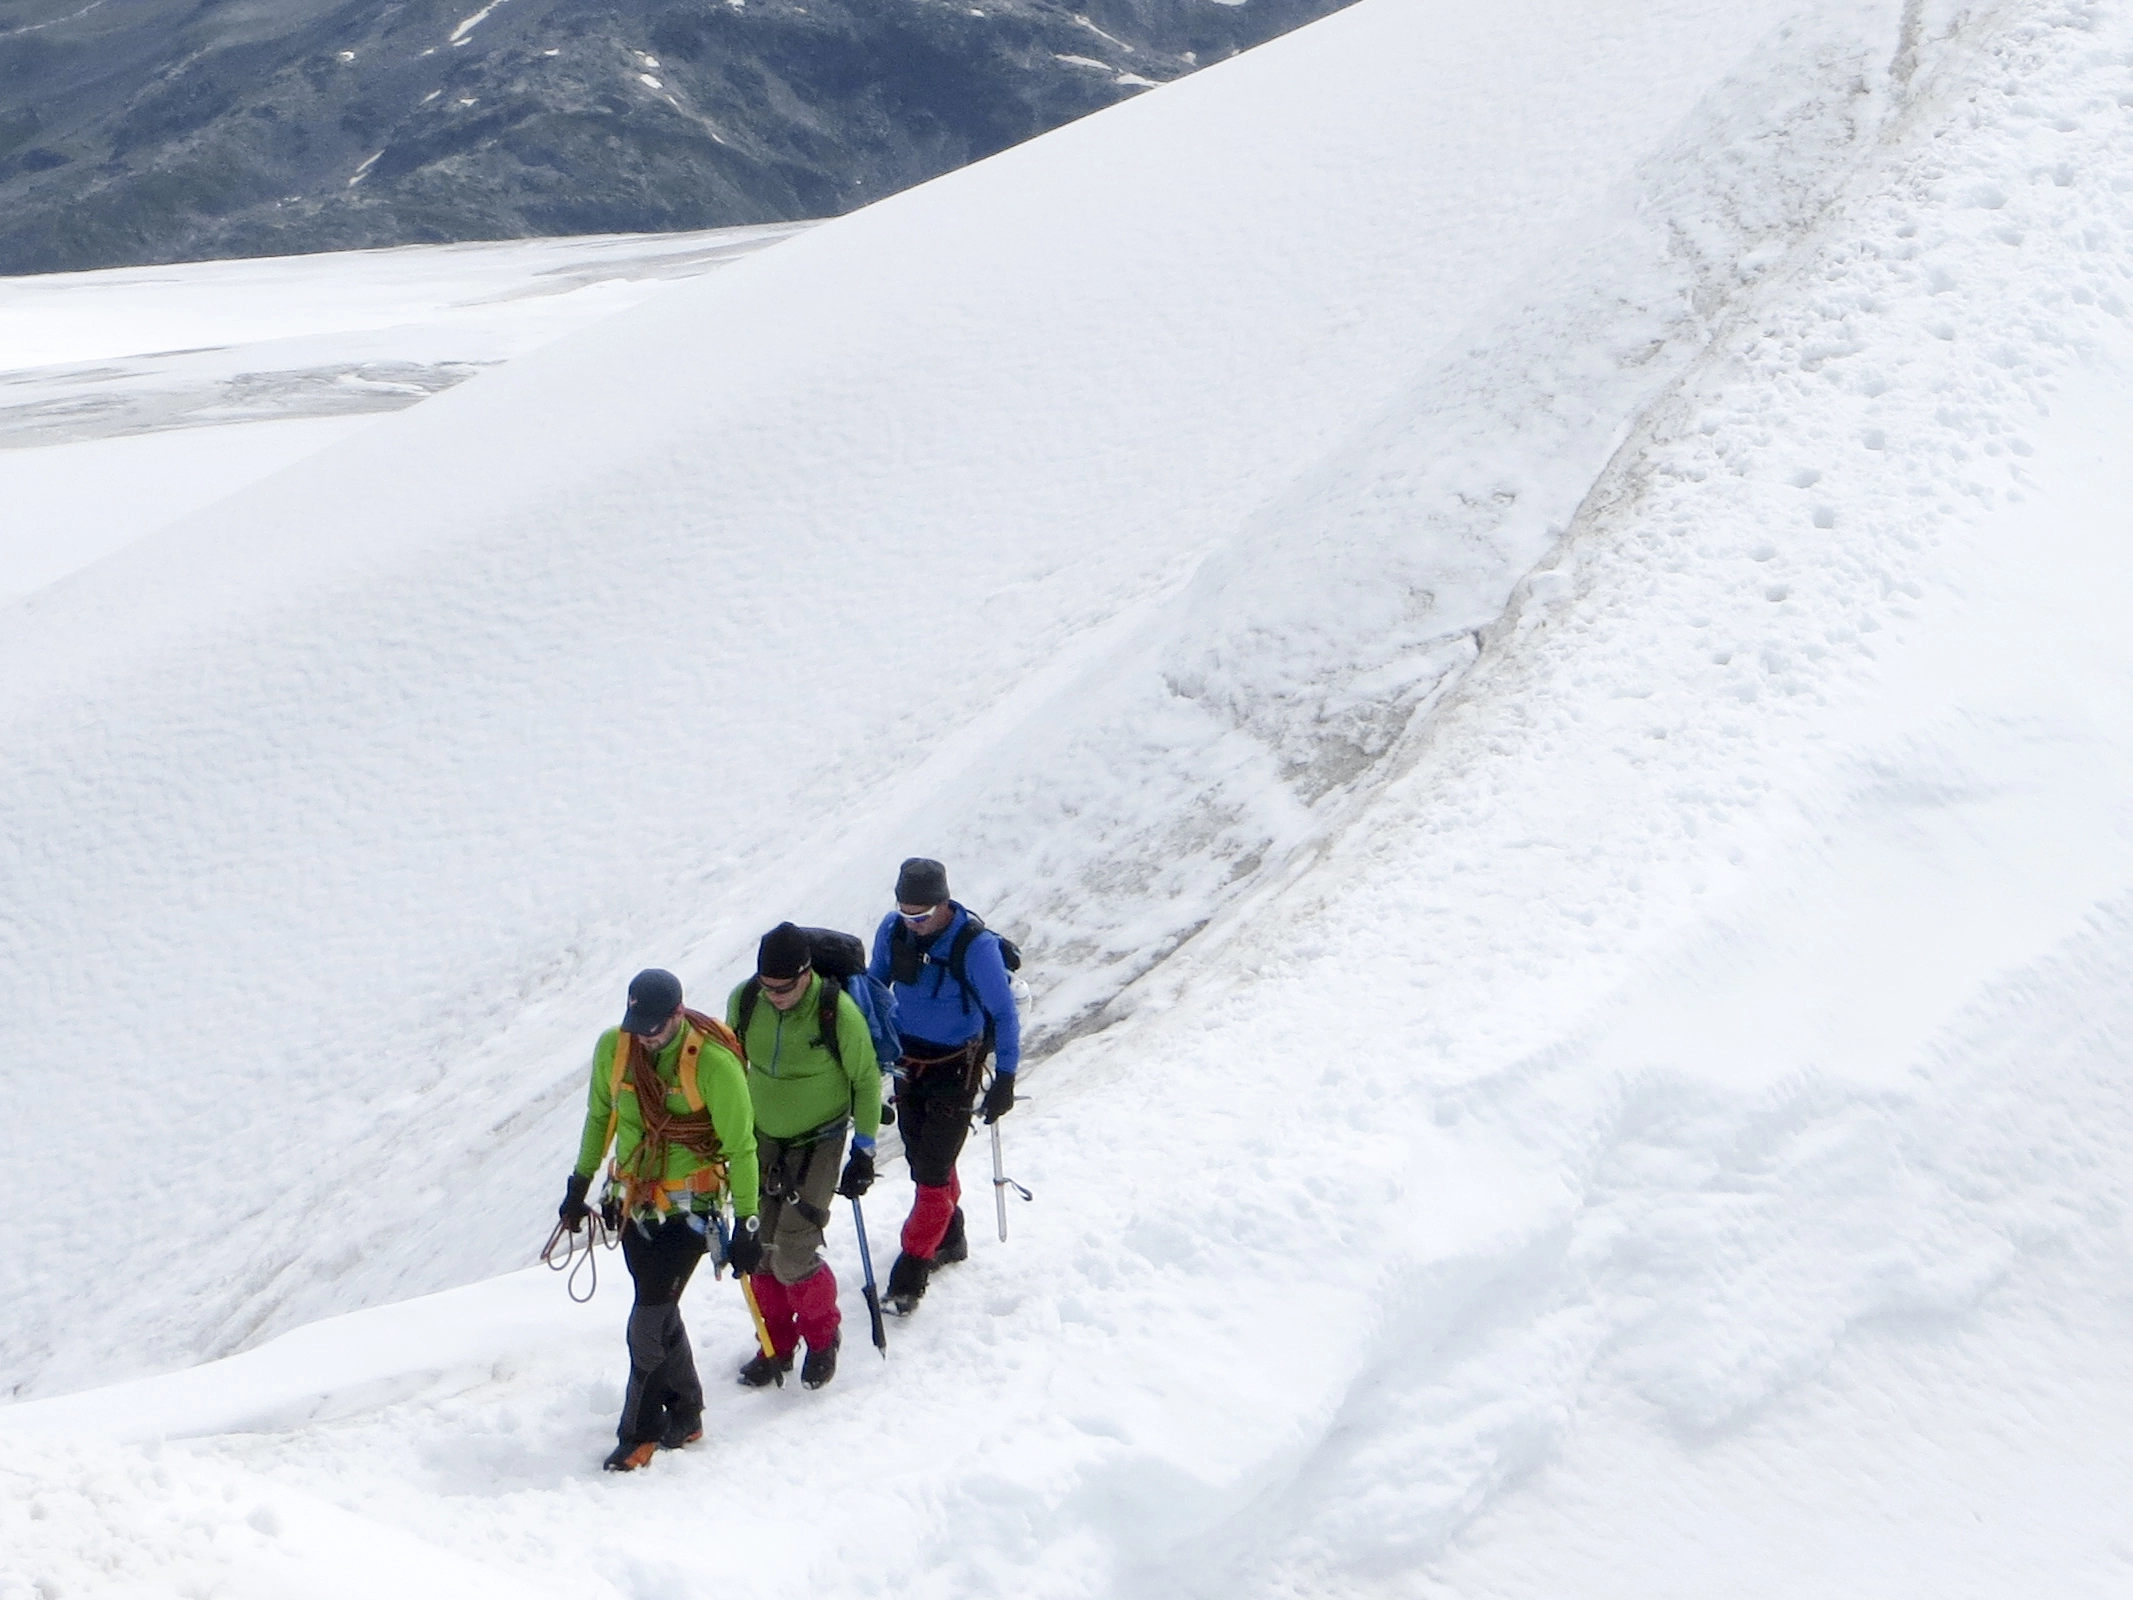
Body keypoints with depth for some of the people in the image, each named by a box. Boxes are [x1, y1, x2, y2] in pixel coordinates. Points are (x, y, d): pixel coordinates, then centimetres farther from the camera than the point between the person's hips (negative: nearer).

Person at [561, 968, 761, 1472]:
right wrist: (580, 1184, 17)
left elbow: (740, 1146, -13)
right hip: (635, 1199, 5)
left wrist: (747, 1225, -13)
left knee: (650, 1322, -7)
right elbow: (600, 1115, 12)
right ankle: (684, 1415, 30)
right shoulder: (613, 1048, -6)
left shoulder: (713, 1063, -21)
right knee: (660, 1312, 14)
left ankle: (640, 1432, 7)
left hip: (690, 1207, -5)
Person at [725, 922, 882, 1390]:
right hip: (761, 1141, 4)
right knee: (761, 1250, 4)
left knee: (793, 1254, -11)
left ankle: (823, 1334, 15)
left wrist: (864, 1152, -5)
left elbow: (866, 1081, -8)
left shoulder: (837, 1013, -23)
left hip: (819, 1143, -4)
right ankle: (775, 1345, 24)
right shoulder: (744, 1001, -11)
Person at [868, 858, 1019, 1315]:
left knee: (933, 1172, -6)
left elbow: (1004, 1014, -14)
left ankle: (909, 1276, -1)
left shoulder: (976, 946, -24)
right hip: (907, 1064, 6)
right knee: (922, 1160, 18)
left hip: (955, 1070, -5)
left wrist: (1005, 1079, -13)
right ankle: (949, 1239, 38)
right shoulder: (893, 930, -9)